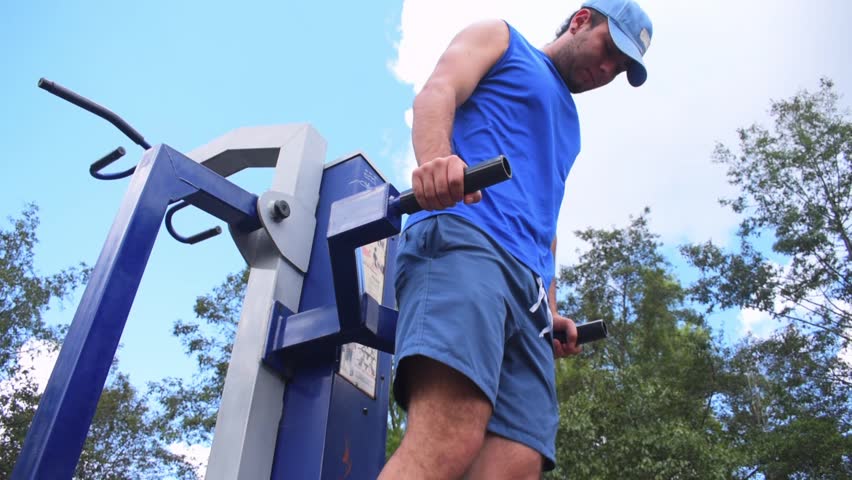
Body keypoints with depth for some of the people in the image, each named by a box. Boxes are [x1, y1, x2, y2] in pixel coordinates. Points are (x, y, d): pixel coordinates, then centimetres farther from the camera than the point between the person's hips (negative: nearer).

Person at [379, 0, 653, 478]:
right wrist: (436, 158, -22)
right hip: (463, 235, -7)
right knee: (448, 442, -28)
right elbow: (438, 92, 2)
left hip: (528, 281, 7)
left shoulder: (567, 124, 39)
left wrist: (550, 309, 18)